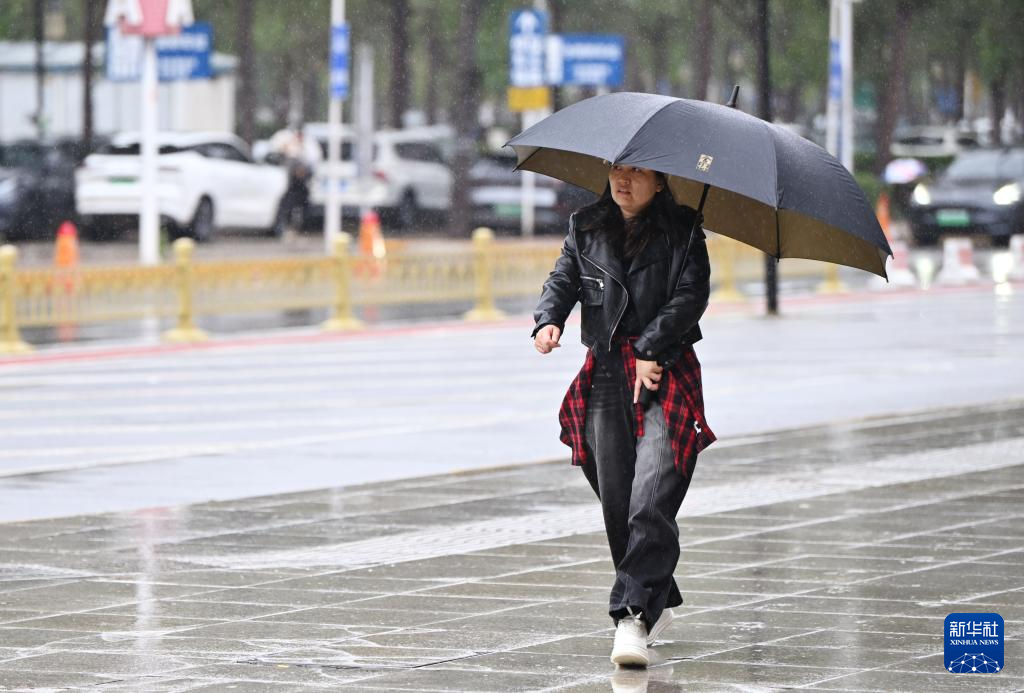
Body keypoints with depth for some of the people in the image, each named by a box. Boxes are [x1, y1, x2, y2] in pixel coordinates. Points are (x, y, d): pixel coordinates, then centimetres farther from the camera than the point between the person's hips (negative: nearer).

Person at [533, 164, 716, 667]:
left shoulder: (681, 233, 3)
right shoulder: (586, 229, 13)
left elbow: (691, 295, -6)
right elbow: (564, 279, 9)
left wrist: (651, 348, -15)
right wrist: (548, 320, -13)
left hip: (667, 376, -4)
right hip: (606, 376, 4)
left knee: (652, 498, -17)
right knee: (616, 500, 4)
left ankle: (633, 616, -24)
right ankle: (658, 603, 22)